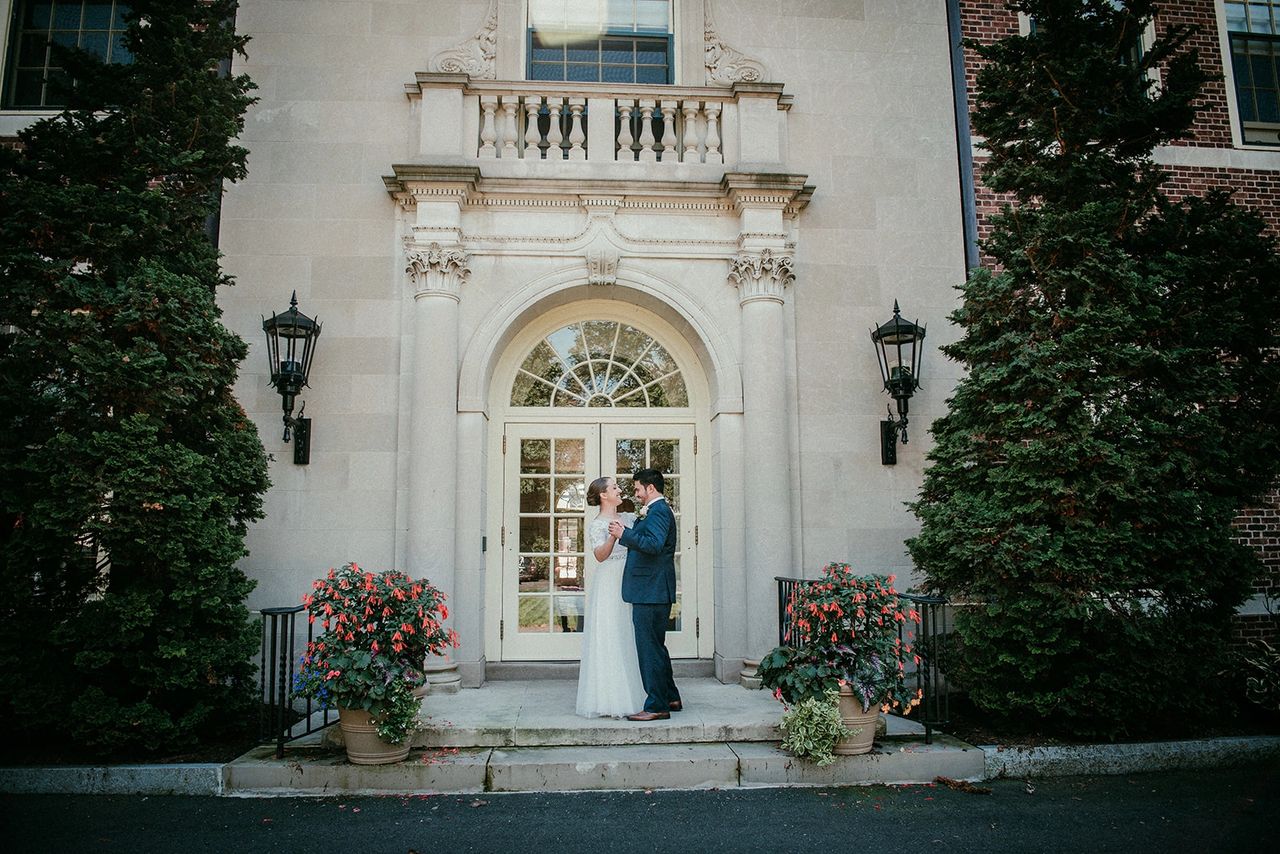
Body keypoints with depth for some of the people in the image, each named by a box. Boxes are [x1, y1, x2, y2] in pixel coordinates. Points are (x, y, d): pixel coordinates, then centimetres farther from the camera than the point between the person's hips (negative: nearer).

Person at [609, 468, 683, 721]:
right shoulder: (659, 511, 19)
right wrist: (627, 532, 13)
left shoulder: (658, 511, -14)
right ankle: (670, 698, 28)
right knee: (656, 646, 18)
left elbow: (654, 544, -27)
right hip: (656, 592, 11)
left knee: (649, 648, -5)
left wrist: (624, 534, -21)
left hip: (650, 593, -11)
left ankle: (657, 706, 1)